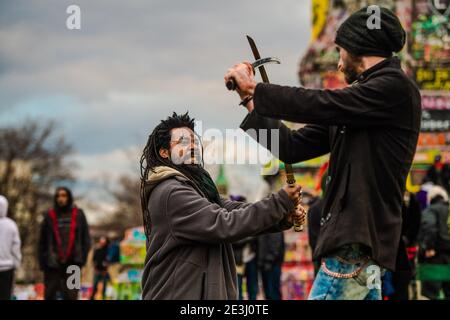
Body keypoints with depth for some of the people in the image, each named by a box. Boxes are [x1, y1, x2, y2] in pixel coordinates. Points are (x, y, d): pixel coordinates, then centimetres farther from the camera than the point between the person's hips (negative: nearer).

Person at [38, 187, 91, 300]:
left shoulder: (78, 214, 6)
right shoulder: (49, 216, 5)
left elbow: (86, 238, 7)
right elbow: (42, 241, 6)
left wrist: (81, 258, -2)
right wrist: (43, 261, 0)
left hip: (72, 263, 0)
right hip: (52, 264, 0)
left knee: (71, 296, -2)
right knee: (49, 295, 2)